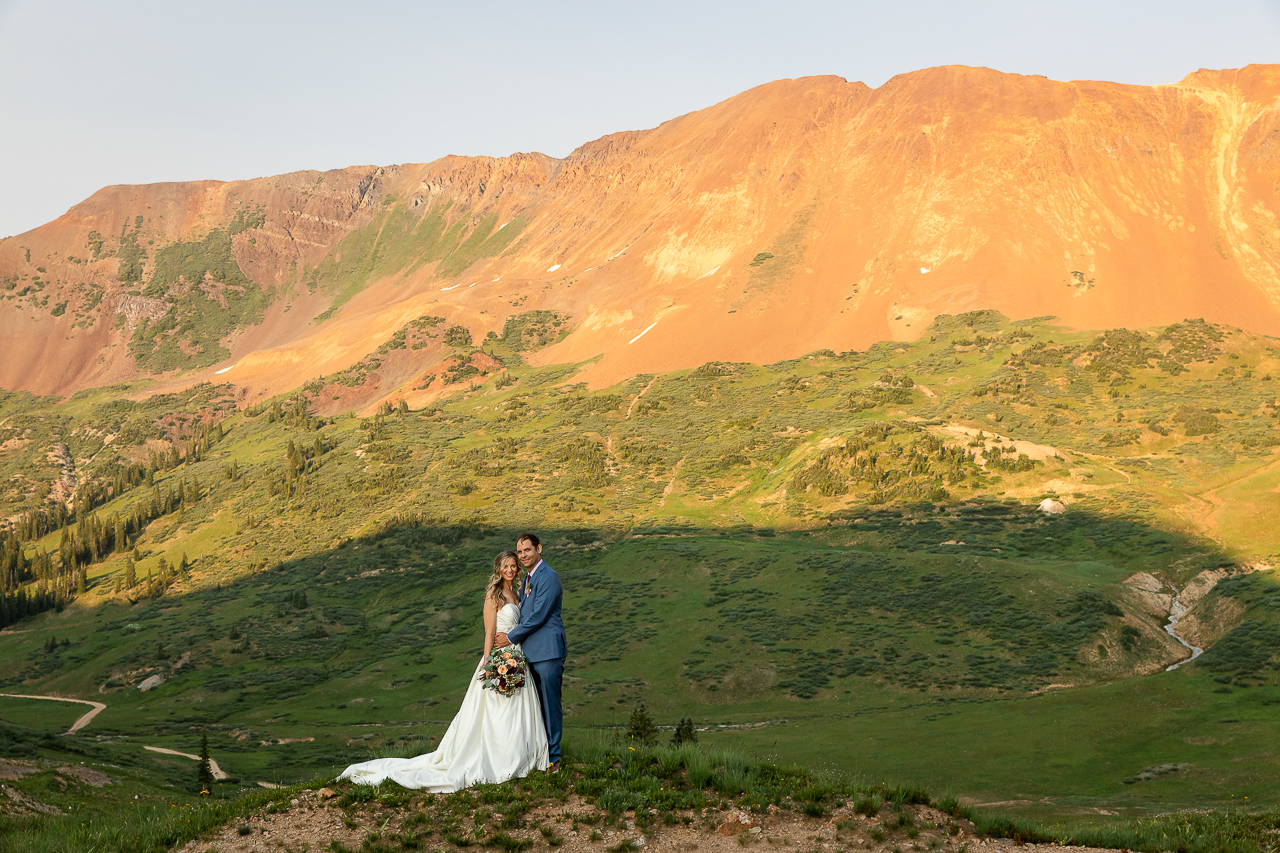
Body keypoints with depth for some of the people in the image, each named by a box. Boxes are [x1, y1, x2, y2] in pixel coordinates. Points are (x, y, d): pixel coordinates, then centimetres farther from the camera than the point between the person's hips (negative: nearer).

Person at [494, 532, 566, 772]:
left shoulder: (548, 577, -13)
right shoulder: (528, 579, 18)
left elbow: (538, 616, -17)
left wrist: (511, 637, -9)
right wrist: (513, 637, 12)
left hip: (548, 651, -9)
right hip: (532, 651, 9)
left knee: (550, 705, -5)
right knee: (537, 706, 14)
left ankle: (553, 758, 1)